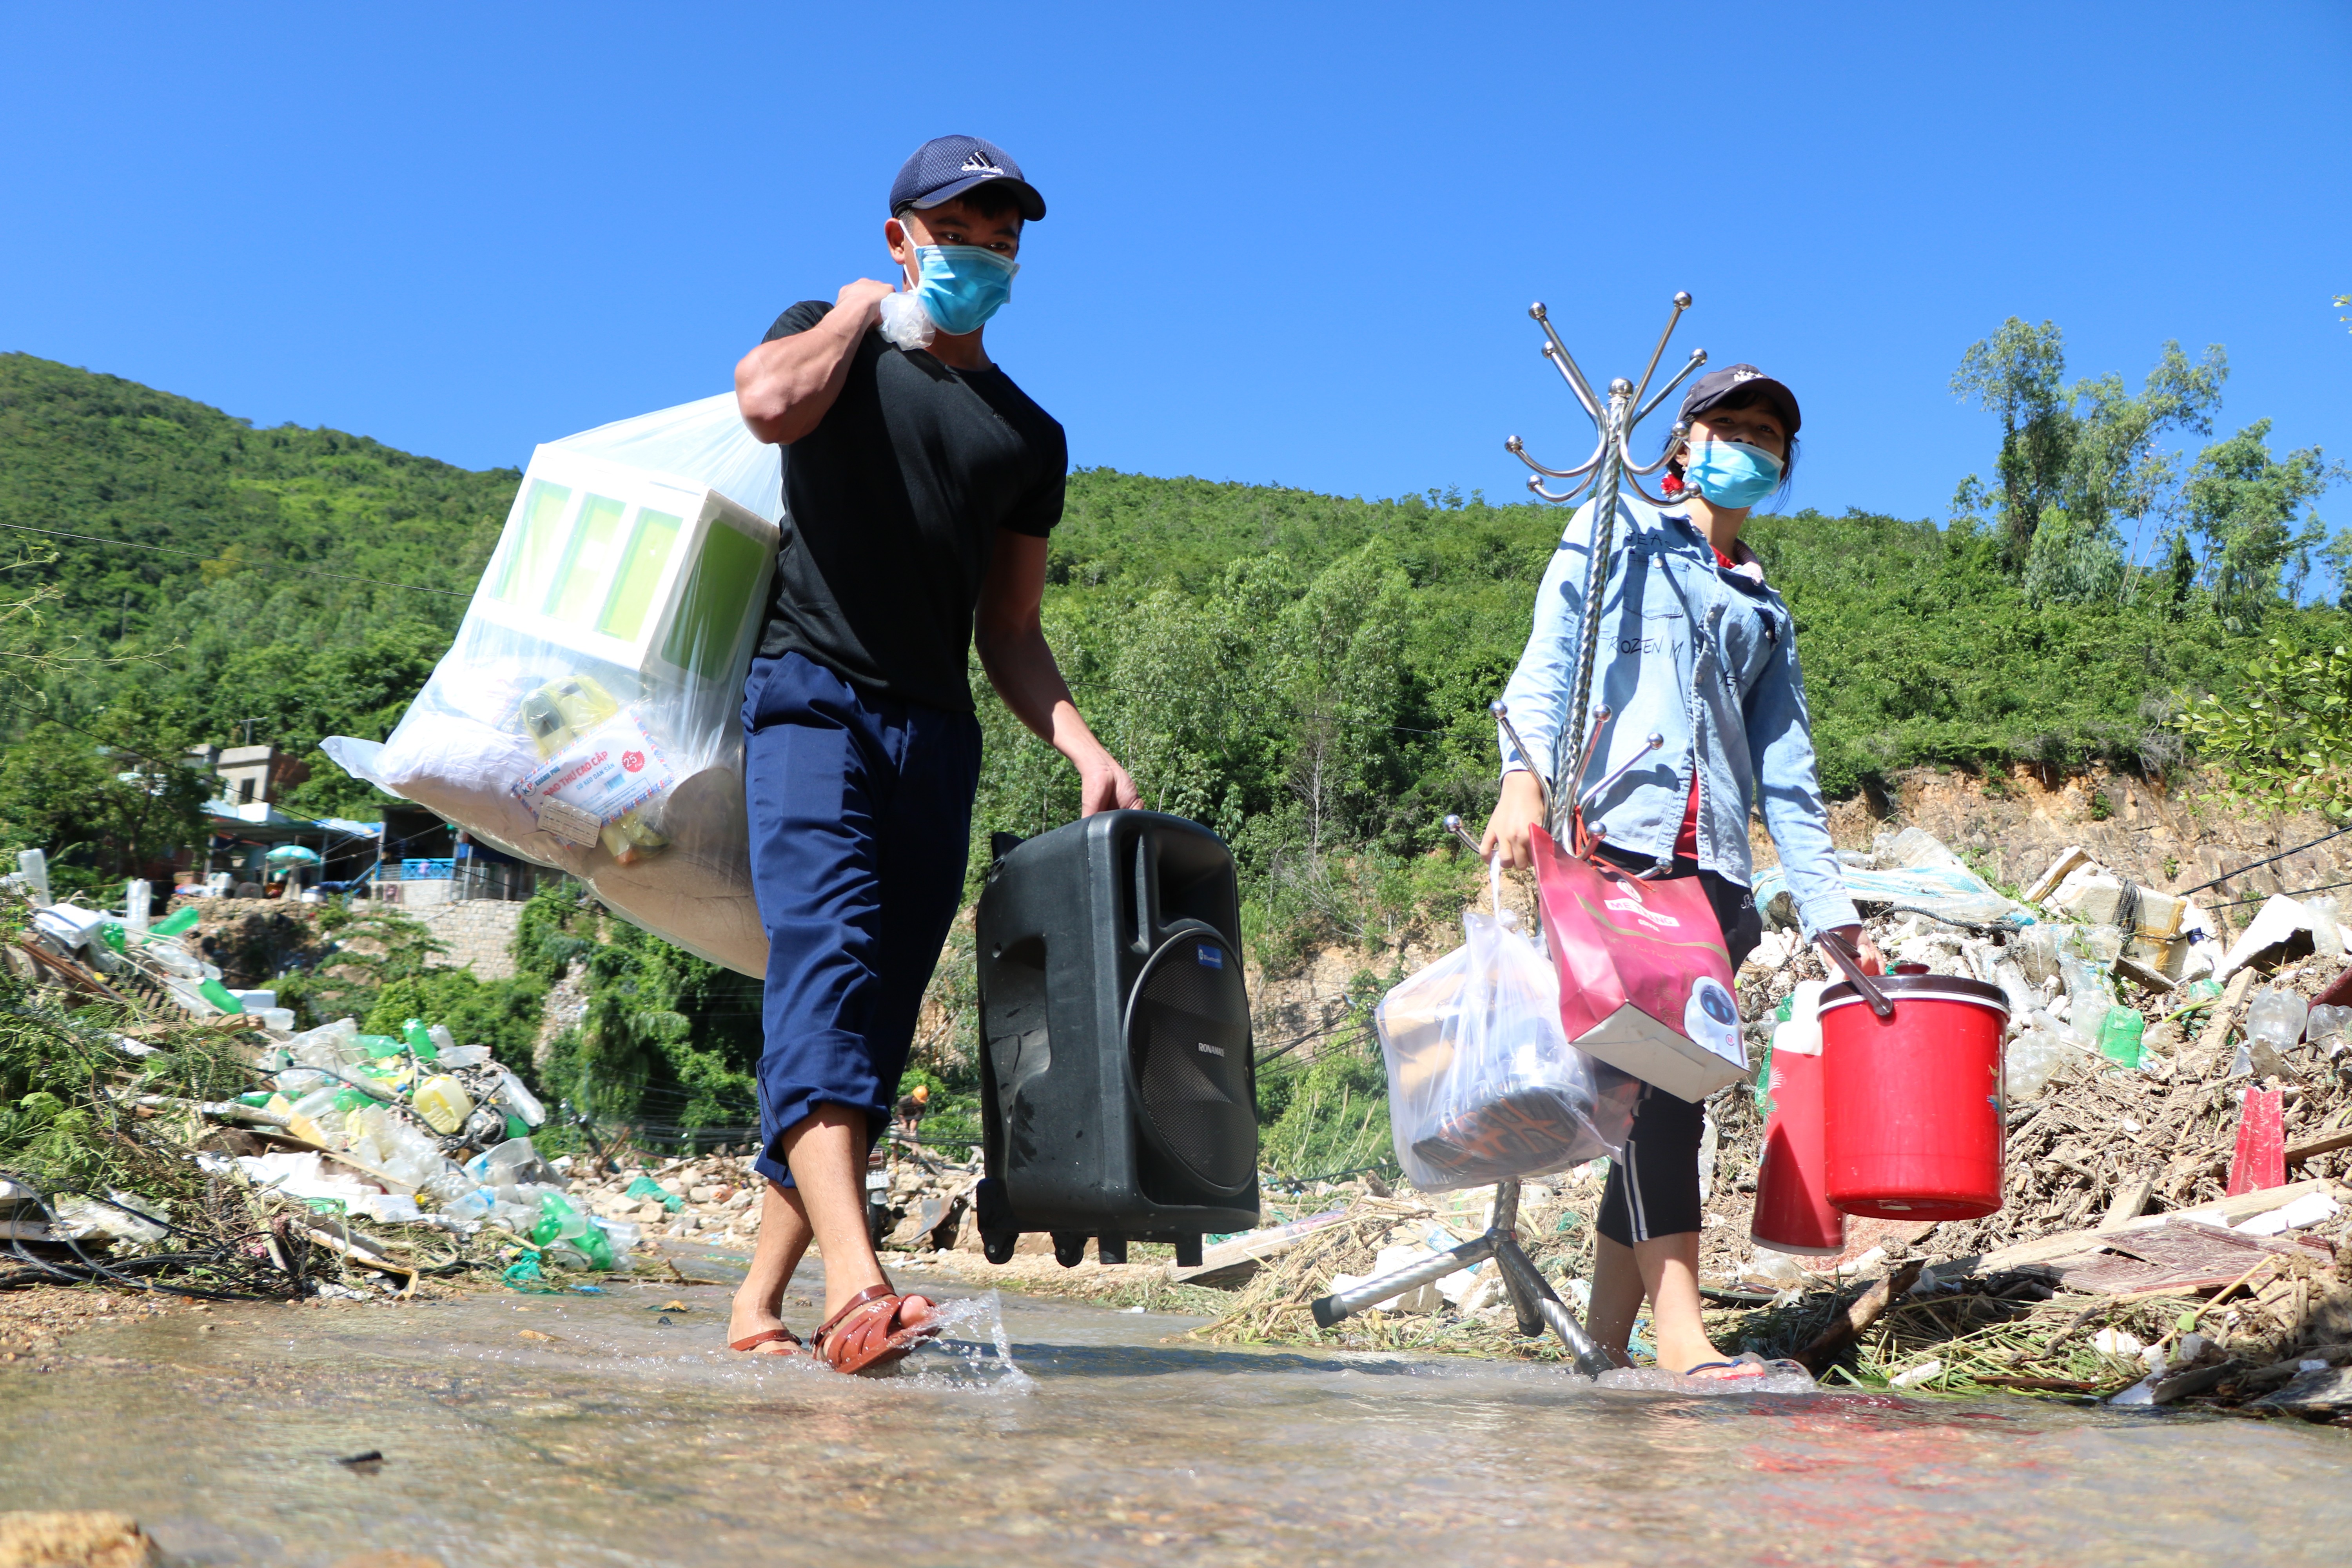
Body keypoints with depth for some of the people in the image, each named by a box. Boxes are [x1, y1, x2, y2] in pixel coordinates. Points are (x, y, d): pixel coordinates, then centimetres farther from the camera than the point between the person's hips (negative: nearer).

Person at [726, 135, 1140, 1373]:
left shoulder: (1031, 438, 22)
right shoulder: (831, 335, 12)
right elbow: (770, 404, -14)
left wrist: (1083, 747, 5)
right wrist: (864, 309, 3)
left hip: (937, 733, 5)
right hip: (814, 697, -4)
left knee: (879, 1019, -2)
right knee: (828, 960, -24)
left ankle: (758, 1303, 5)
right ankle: (856, 1285, -37)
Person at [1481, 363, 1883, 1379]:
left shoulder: (1765, 612, 28)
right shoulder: (1617, 530, 15)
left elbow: (1787, 773, 24)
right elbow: (1548, 658, -1)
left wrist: (1833, 913, 15)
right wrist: (1524, 776, -19)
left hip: (1711, 868, 5)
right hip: (1610, 838, -5)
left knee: (1669, 1091, -1)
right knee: (1652, 1078, -19)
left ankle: (1604, 1345, 2)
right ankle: (1681, 1337, -25)